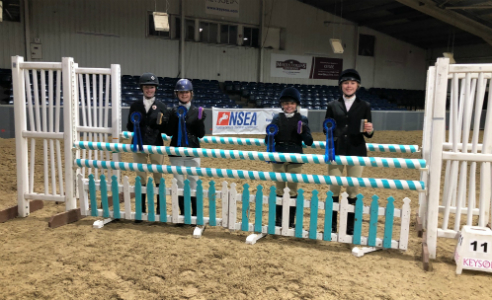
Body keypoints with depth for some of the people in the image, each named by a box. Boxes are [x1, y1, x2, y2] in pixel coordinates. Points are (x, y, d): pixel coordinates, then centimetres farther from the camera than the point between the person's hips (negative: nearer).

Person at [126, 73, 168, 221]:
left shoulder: (161, 106, 2)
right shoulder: (135, 106, 5)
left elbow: (166, 129, 0)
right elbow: (129, 127, 7)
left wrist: (161, 122, -20)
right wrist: (133, 123, -15)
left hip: (156, 146, -1)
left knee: (158, 178, 7)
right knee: (141, 179, 9)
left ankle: (160, 209, 19)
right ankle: (141, 210, 20)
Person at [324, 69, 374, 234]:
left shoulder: (364, 106, 4)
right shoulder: (333, 105, 6)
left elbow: (368, 132, 2)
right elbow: (326, 128, 7)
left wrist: (369, 130, -21)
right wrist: (332, 134, -14)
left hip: (356, 152, 0)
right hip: (336, 151, 1)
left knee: (353, 190, 7)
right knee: (334, 189, 8)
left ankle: (350, 226, 20)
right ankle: (332, 224, 23)